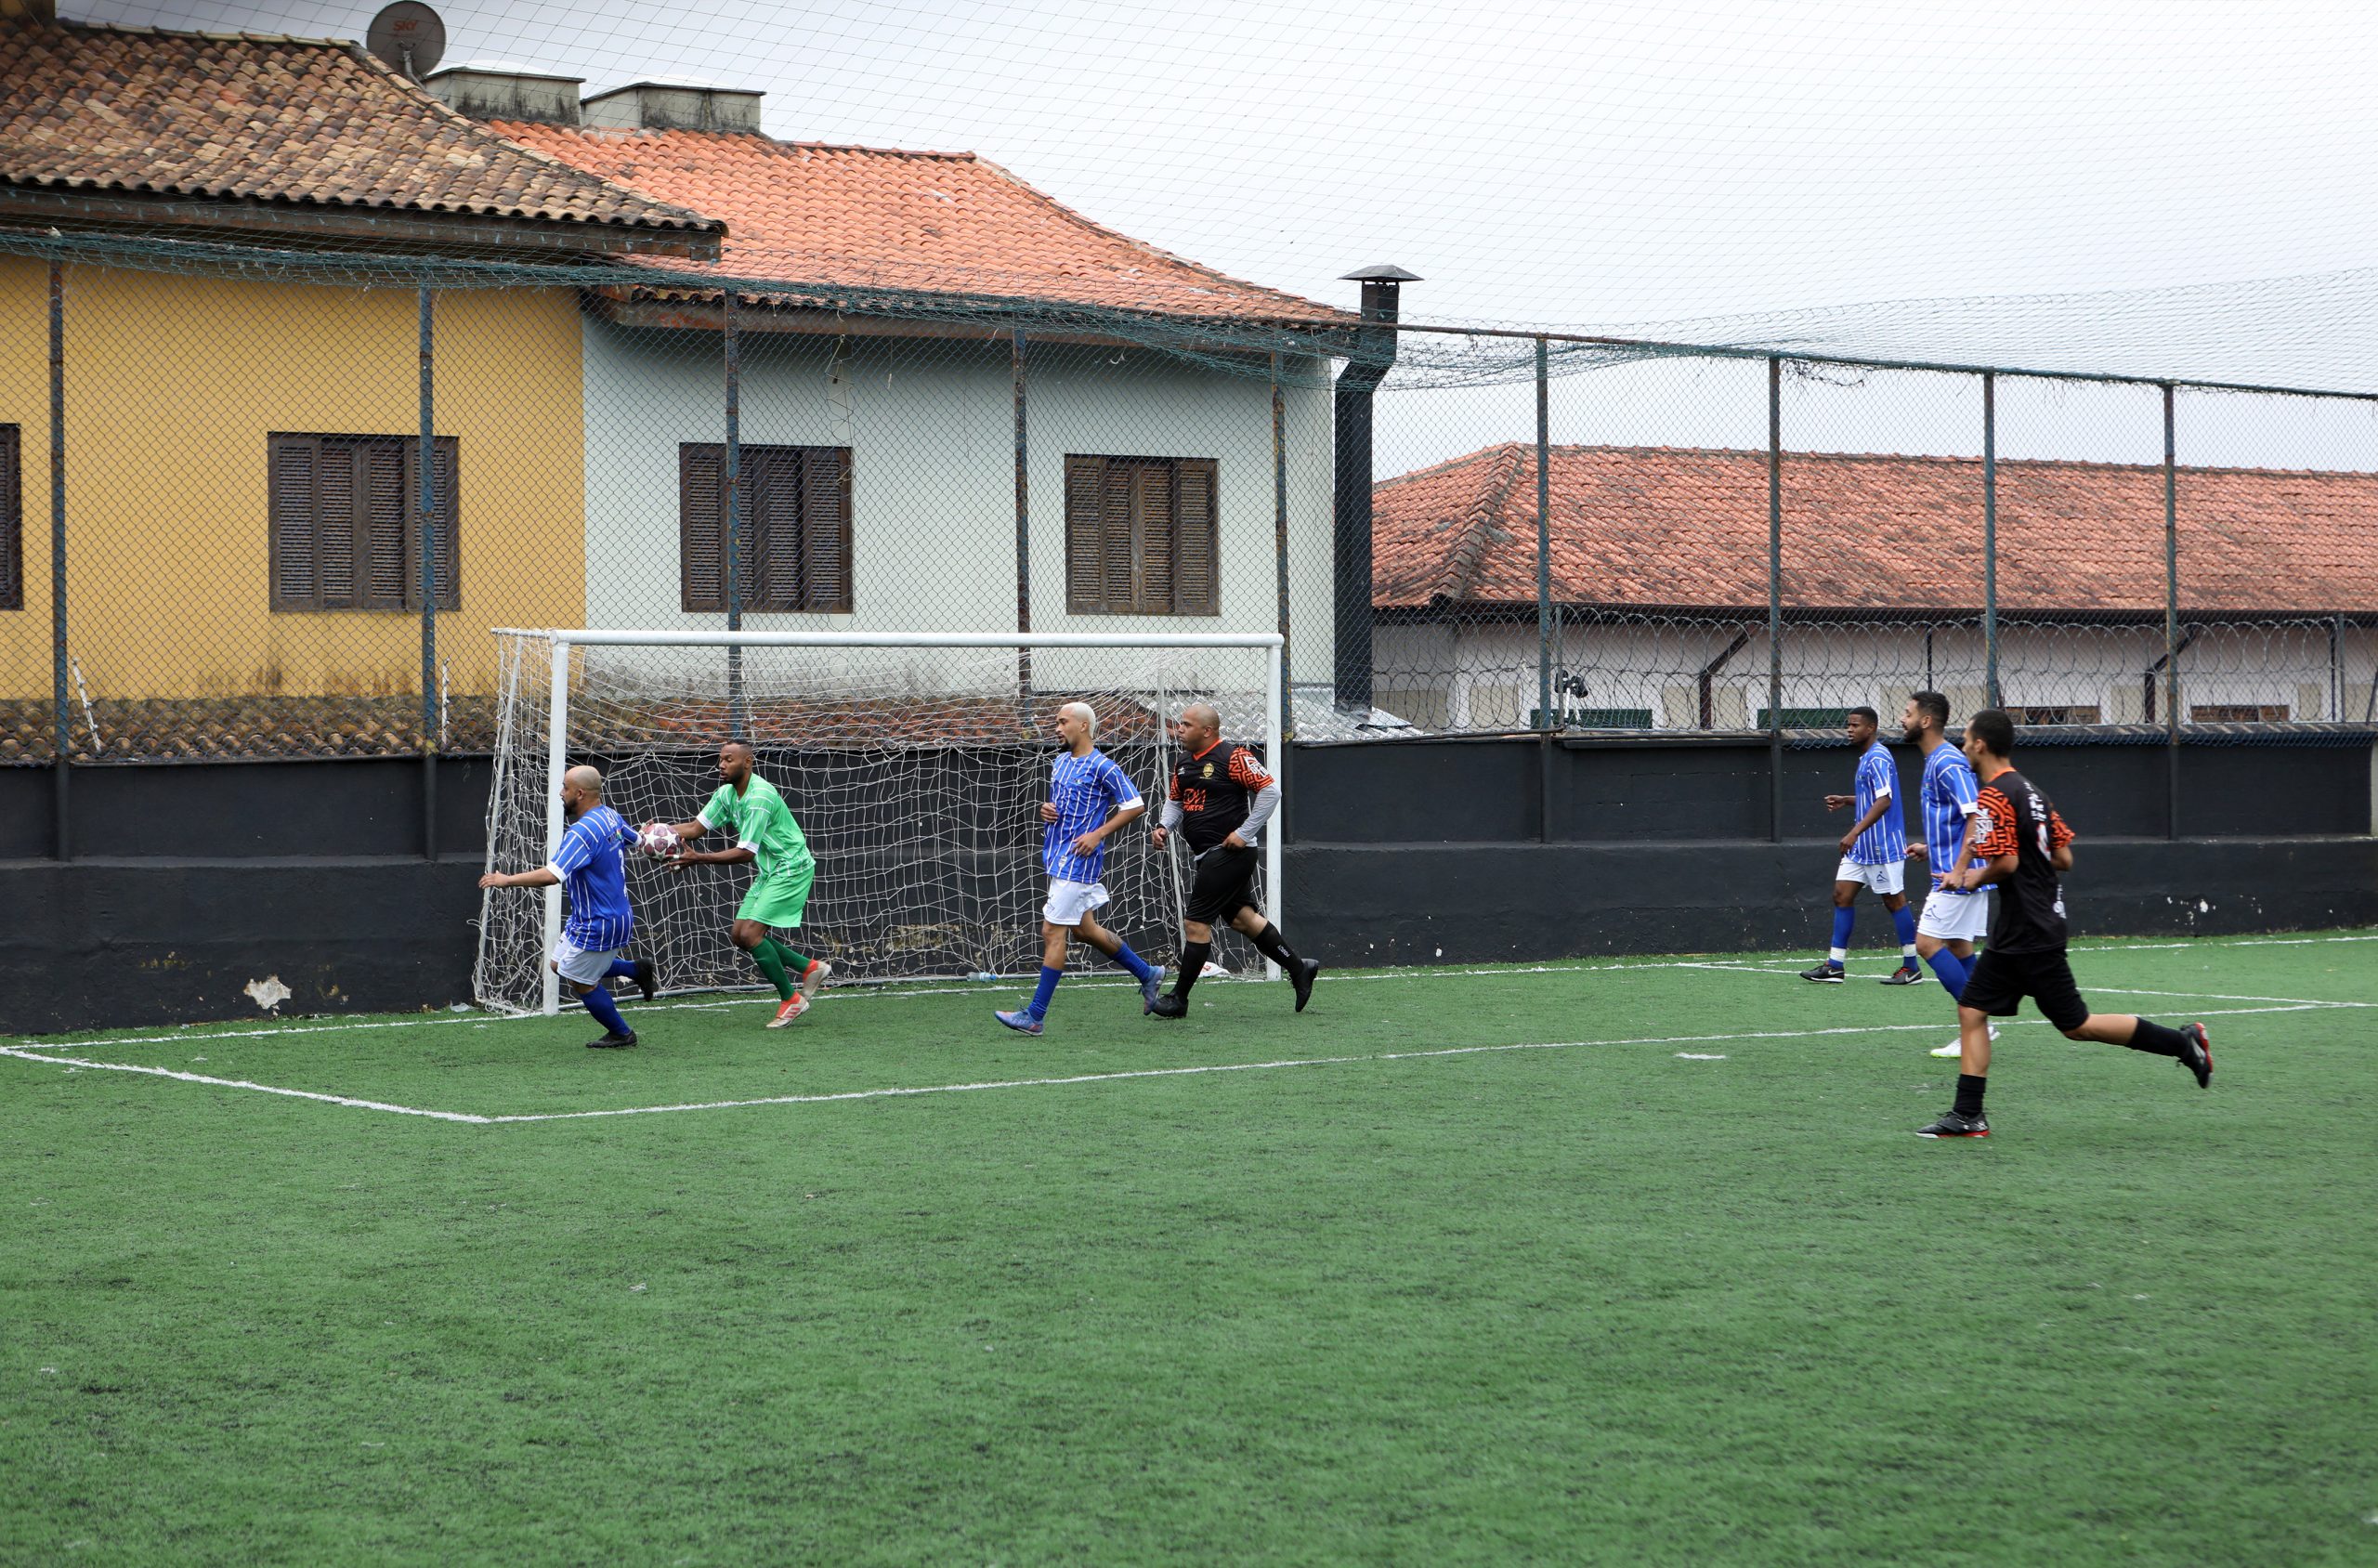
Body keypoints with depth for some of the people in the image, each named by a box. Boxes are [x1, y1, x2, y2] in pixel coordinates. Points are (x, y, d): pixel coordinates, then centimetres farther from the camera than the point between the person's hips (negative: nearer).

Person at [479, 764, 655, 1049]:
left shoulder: (582, 831, -28)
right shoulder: (611, 817, 0)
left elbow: (550, 875, -35)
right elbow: (635, 839, 21)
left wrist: (507, 880, -27)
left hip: (598, 925, -9)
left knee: (581, 981, 7)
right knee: (560, 965, 19)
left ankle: (621, 1034, 23)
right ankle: (635, 969, 22)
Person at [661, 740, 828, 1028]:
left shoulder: (760, 797, -26)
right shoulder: (727, 793, 4)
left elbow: (745, 853, -28)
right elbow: (695, 827, 1)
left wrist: (699, 859, -34)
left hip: (791, 869, -10)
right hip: (770, 872, 10)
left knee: (751, 934, -16)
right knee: (739, 935, 6)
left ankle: (791, 999, -2)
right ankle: (810, 967, 17)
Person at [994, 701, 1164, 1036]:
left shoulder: (1102, 767, -12)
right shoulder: (1061, 762, 14)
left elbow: (1135, 805, -12)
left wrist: (1098, 834, -17)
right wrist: (1047, 810, 3)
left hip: (1078, 860, -9)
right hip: (1058, 856, 9)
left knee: (1053, 932, -10)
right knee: (1085, 930, 16)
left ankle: (1035, 1015, -8)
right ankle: (1147, 974, 32)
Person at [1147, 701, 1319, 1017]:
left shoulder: (1233, 757, -15)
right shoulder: (1184, 763, 11)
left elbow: (1270, 790, -16)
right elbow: (1175, 799, 25)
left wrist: (1244, 833, -17)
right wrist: (1165, 826, 5)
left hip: (1230, 853, -9)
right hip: (1208, 856, 9)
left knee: (1196, 921, -7)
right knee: (1242, 917, 12)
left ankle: (1179, 999, 1)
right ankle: (1299, 969, 23)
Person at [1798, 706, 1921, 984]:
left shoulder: (1878, 758, -16)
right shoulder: (1866, 758, 15)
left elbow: (1884, 800, -25)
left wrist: (1855, 832, -29)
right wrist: (1845, 800, 12)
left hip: (1882, 844, -10)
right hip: (1861, 846, 10)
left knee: (1895, 900, -1)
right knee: (1842, 895, 5)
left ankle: (1911, 967, 8)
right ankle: (1835, 966, 6)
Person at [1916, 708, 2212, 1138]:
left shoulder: (1994, 796, -16)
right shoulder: (2030, 790, 13)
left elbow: (2006, 862, -24)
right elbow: (2064, 858, 12)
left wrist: (1976, 876, -6)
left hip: (2030, 936, -10)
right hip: (2014, 936, 10)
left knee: (2077, 1026, -2)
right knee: (1972, 1009, 6)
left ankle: (2182, 1042, 5)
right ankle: (1967, 1116, 3)